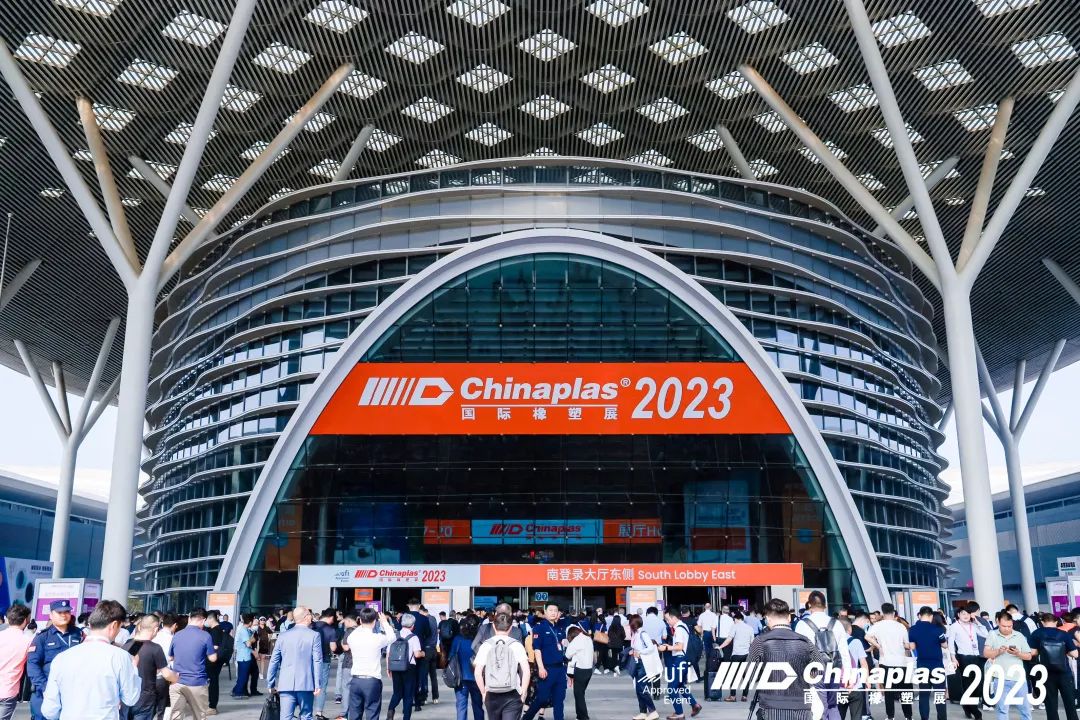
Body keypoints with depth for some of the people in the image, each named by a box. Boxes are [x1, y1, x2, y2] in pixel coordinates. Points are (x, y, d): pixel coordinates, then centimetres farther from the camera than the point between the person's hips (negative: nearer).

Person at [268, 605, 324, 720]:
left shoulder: (283, 636, 5)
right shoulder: (314, 636, -4)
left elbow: (274, 661, 8)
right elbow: (317, 661, -7)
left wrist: (270, 684, 16)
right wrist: (317, 685, -3)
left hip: (286, 684, 2)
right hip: (306, 684, -2)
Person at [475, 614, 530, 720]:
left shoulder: (486, 645, -1)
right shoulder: (516, 645, -3)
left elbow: (477, 672, -7)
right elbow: (526, 671, -11)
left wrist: (483, 693, 3)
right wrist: (523, 693, -3)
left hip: (492, 696, 2)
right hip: (512, 696, -2)